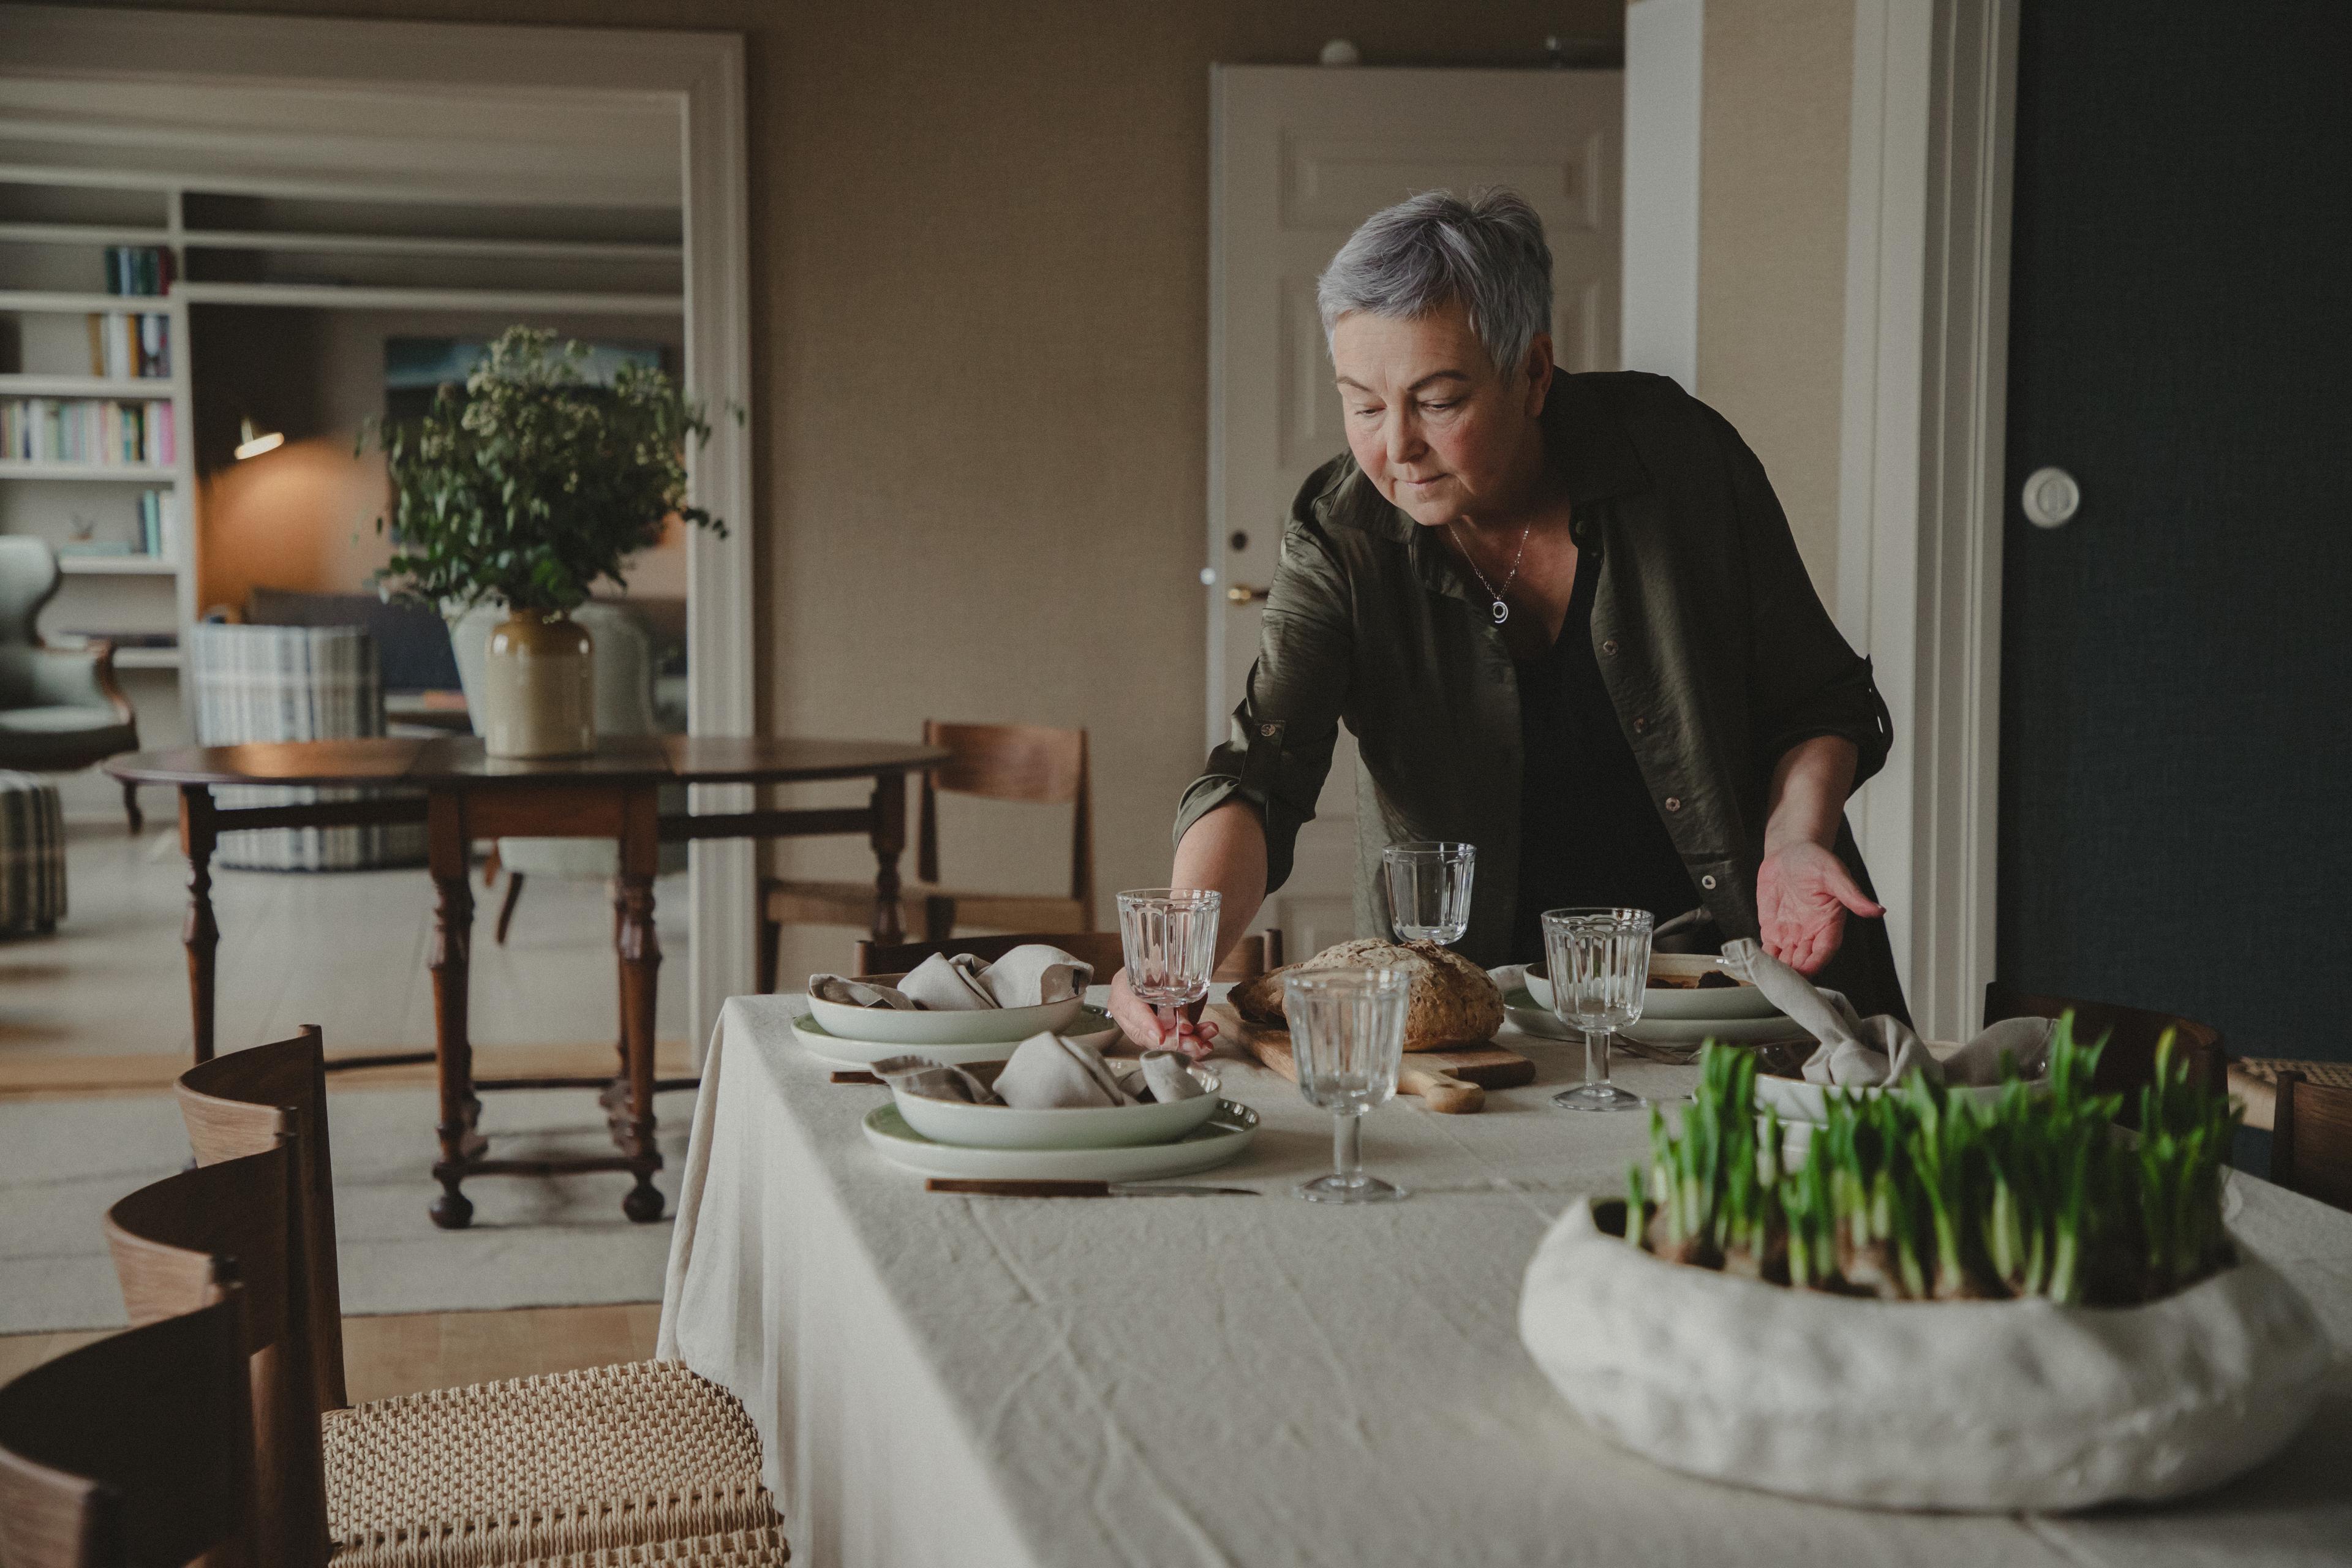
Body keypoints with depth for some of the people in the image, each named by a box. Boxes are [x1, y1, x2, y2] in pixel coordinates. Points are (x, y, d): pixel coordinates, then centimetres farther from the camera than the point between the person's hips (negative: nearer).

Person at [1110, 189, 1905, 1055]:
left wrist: (1795, 840, -17)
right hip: (1479, 1003, 0)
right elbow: (1258, 773, -23)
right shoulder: (1340, 539, -10)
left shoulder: (1682, 459, -9)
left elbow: (1820, 702, 3)